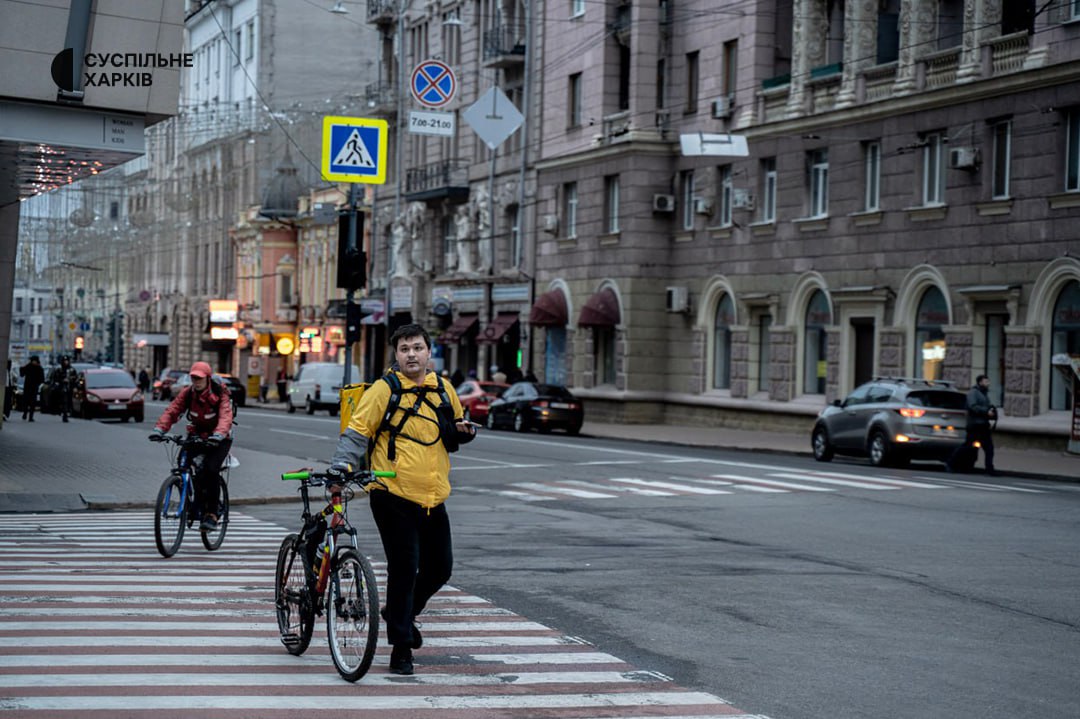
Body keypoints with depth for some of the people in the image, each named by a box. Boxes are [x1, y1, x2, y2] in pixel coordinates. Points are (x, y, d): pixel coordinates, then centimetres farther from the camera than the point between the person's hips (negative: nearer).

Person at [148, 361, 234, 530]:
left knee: (210, 470, -25)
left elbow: (226, 417, -34)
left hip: (220, 439, -4)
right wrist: (159, 429, -36)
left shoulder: (220, 395, -19)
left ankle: (212, 515, -18)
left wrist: (218, 435, -54)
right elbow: (172, 411, -18)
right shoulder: (187, 393, -8)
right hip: (197, 435, 4)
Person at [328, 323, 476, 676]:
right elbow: (357, 431, -8)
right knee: (404, 569, -7)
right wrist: (341, 465, -22)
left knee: (440, 567, 12)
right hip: (394, 497, -6)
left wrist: (464, 430, 4)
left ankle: (402, 612, 39)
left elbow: (455, 430, 26)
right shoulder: (384, 390, -7)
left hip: (432, 498, 6)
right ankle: (401, 647, 3)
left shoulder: (443, 390, 10)